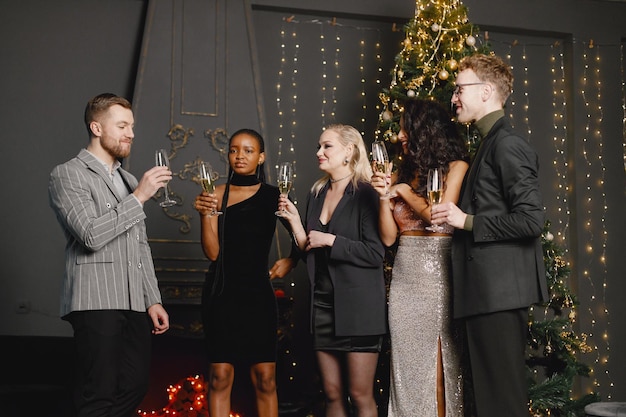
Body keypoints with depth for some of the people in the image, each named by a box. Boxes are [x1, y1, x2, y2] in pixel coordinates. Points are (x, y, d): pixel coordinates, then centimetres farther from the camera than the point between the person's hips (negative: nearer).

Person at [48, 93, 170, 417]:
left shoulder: (129, 180, 22)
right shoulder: (67, 175, -2)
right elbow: (91, 235, -16)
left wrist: (153, 300, 15)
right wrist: (139, 197, -14)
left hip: (135, 305, 7)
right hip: (96, 304, -7)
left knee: (134, 388, 5)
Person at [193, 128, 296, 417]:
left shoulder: (273, 195, 4)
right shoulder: (217, 193, 2)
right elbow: (212, 252, -4)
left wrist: (290, 261, -3)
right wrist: (205, 214, -17)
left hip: (258, 293, 1)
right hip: (221, 293, 0)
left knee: (265, 378, 0)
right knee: (220, 376, -2)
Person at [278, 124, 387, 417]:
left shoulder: (365, 194, -7)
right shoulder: (316, 194, 13)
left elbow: (376, 253, -14)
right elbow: (309, 253, 14)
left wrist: (331, 240, -13)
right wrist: (294, 220, 1)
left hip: (357, 306, -6)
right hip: (323, 304, 6)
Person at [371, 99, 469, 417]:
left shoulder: (456, 167, -1)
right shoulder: (402, 173, 12)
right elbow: (389, 237, 7)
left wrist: (403, 191, -5)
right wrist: (385, 196, -6)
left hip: (437, 271, -5)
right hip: (405, 273, 5)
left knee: (438, 363, -1)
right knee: (408, 363, 7)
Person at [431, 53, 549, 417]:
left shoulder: (508, 144, -13)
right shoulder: (491, 143, 18)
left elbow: (532, 219, -20)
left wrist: (468, 221, -16)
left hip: (501, 290, -10)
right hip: (487, 292, 10)